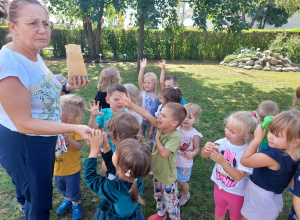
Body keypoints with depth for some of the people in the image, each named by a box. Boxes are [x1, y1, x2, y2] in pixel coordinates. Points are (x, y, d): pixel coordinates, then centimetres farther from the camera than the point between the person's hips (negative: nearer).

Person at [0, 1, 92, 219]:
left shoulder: (34, 55, -1)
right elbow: (23, 123, -27)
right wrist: (74, 128, -29)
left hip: (42, 140, 9)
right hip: (22, 145, -8)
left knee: (37, 196, 30)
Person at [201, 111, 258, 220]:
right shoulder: (223, 142, -17)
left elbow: (238, 176, -30)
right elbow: (204, 155, -11)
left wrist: (222, 161, -41)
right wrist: (206, 148, -33)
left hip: (236, 193, -3)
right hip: (219, 186, 4)